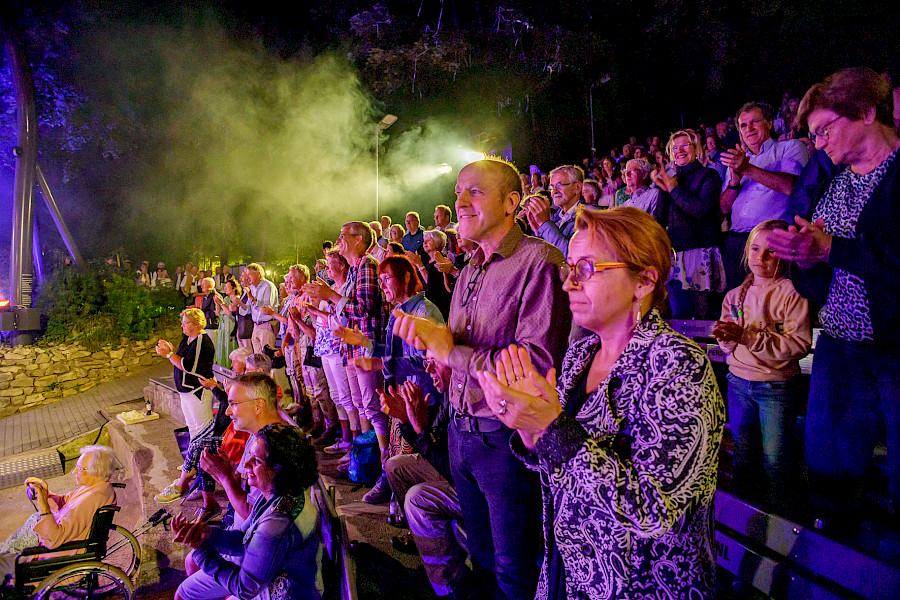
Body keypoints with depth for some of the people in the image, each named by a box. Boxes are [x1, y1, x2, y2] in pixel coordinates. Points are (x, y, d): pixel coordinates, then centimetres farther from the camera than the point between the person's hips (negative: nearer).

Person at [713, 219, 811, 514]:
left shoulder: (792, 294, -10)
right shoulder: (735, 295, 7)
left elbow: (799, 344, -20)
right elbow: (726, 344, 7)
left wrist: (746, 336, -26)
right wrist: (727, 338, -17)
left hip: (777, 387, -4)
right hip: (739, 383, 5)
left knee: (775, 458, 2)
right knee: (743, 454, 13)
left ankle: (780, 520, 23)